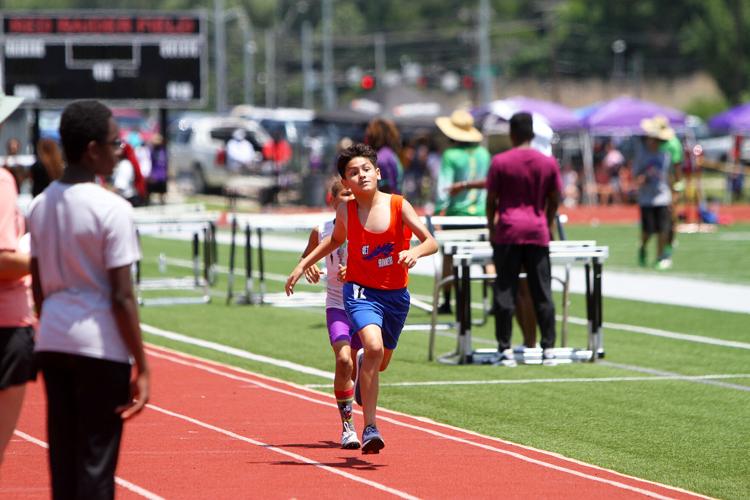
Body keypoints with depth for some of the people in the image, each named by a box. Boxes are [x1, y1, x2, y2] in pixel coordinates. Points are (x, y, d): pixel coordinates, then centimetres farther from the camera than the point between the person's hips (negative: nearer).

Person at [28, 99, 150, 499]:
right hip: (100, 346, -6)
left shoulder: (41, 205, 9)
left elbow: (38, 287, 14)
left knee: (62, 455, 11)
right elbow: (121, 297, -13)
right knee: (97, 460, -2)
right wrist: (141, 367, -9)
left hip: (52, 343, 7)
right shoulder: (112, 209, -12)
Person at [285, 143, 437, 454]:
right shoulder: (346, 211, -5)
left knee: (380, 363, 18)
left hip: (396, 295, 2)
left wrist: (415, 252, -33)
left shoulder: (398, 206, -9)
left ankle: (362, 365, 60)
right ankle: (369, 428, -24)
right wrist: (303, 266, 14)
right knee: (373, 347, -28)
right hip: (361, 291, -2)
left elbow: (431, 242, -11)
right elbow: (336, 239, 18)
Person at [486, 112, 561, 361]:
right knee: (542, 292, 6)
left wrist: (491, 228, 11)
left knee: (505, 290, 2)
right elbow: (554, 200, 8)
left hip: (508, 231, -2)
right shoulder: (549, 163, 2)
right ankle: (548, 346, 5)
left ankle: (505, 347, 0)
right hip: (538, 233, 2)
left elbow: (491, 200, -1)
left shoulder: (500, 162, -5)